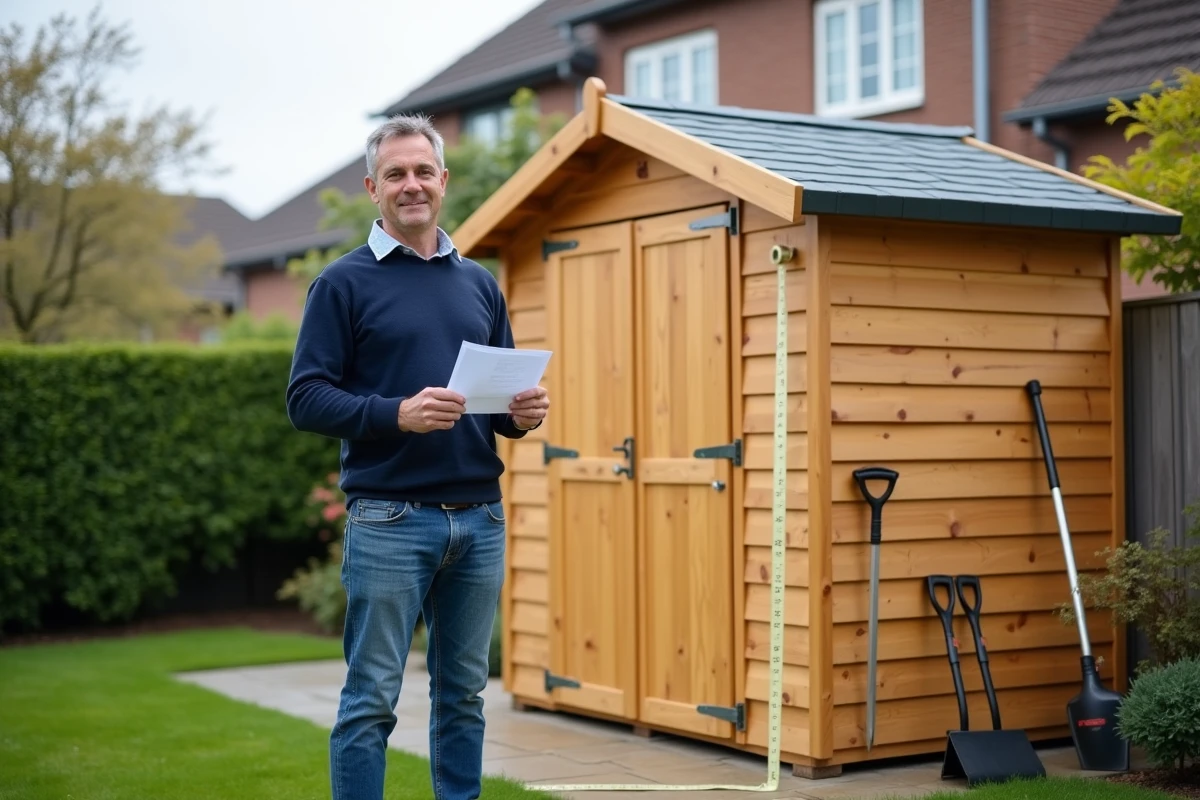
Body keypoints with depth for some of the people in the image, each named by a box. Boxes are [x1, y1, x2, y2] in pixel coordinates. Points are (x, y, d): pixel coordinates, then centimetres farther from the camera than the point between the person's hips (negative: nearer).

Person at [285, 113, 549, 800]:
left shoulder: (479, 283, 15)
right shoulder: (345, 283, -1)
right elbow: (306, 399, -7)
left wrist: (523, 413, -3)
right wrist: (398, 414, -21)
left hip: (480, 518, 5)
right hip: (390, 518, -5)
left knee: (464, 694, 12)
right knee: (371, 699, -1)